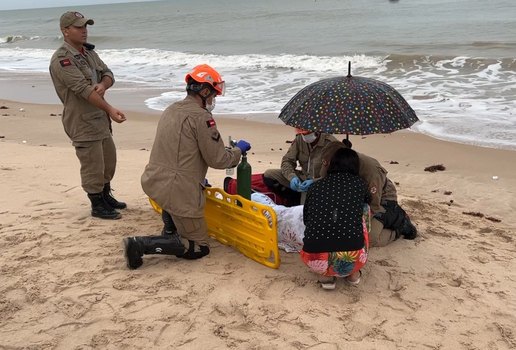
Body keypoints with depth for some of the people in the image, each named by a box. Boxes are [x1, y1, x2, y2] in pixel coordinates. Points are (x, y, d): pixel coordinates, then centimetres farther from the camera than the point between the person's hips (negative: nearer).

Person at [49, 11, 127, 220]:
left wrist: (103, 84, -17)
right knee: (93, 166, -1)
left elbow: (108, 73, 8)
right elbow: (83, 89, -25)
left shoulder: (89, 52, 11)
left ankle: (106, 196, 37)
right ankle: (97, 205, 15)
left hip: (100, 118, 9)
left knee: (109, 161, 20)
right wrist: (110, 109, -29)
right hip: (82, 122, -9)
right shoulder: (61, 60, -18)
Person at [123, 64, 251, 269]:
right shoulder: (201, 117, -13)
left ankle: (169, 230, 28)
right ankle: (140, 245, -10)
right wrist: (238, 150, 8)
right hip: (178, 192, -8)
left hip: (153, 181, 8)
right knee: (198, 249, 3)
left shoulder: (171, 110, 13)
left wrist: (198, 179, 27)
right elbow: (218, 160, -11)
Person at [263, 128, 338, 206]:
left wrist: (314, 182, -34)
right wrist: (292, 177, -22)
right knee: (268, 175, -7)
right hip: (302, 178, 6)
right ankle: (296, 199, -3)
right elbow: (287, 161, -2)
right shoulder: (299, 140, -3)